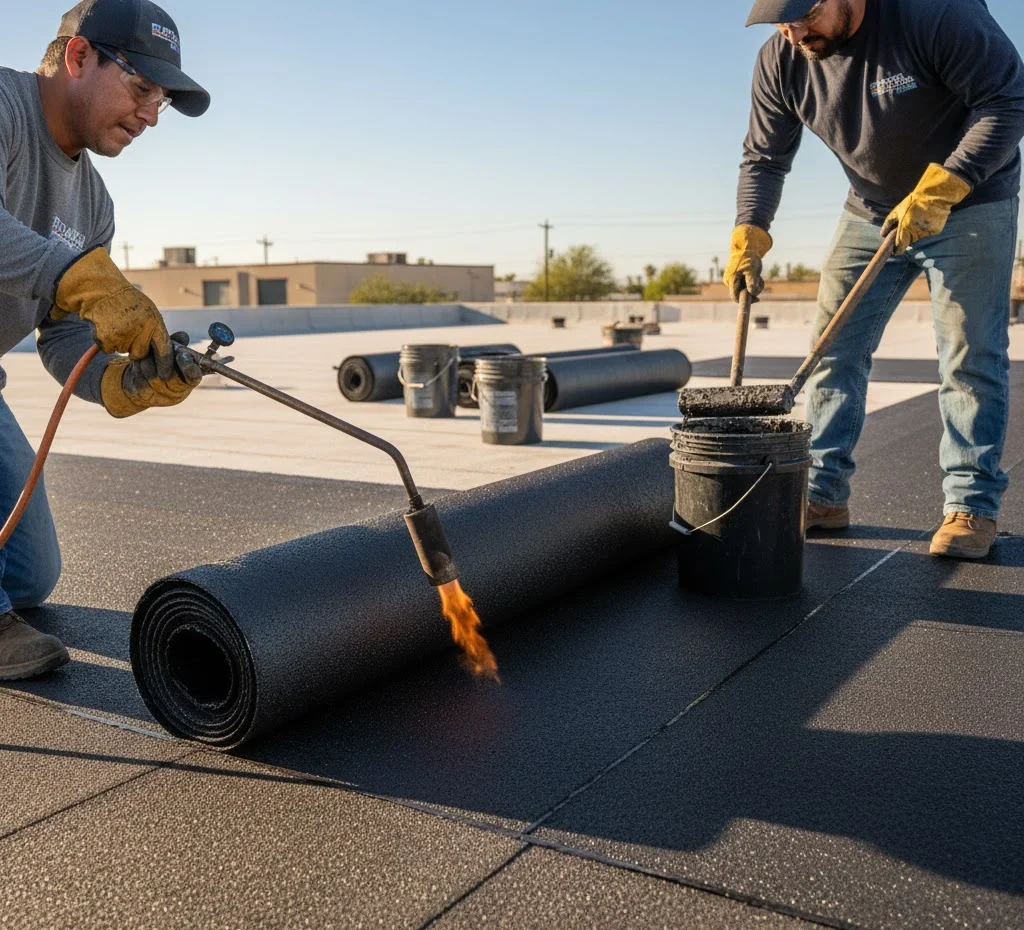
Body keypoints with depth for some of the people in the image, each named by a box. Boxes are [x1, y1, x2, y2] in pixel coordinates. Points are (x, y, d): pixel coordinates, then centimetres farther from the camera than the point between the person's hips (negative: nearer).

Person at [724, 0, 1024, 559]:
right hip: (872, 213, 5)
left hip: (969, 202, -5)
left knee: (969, 356, -7)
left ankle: (972, 505, 1)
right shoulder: (781, 61, -10)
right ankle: (823, 495, 6)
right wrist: (748, 238, -17)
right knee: (833, 350, -1)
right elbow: (764, 158, -2)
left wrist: (937, 192, -31)